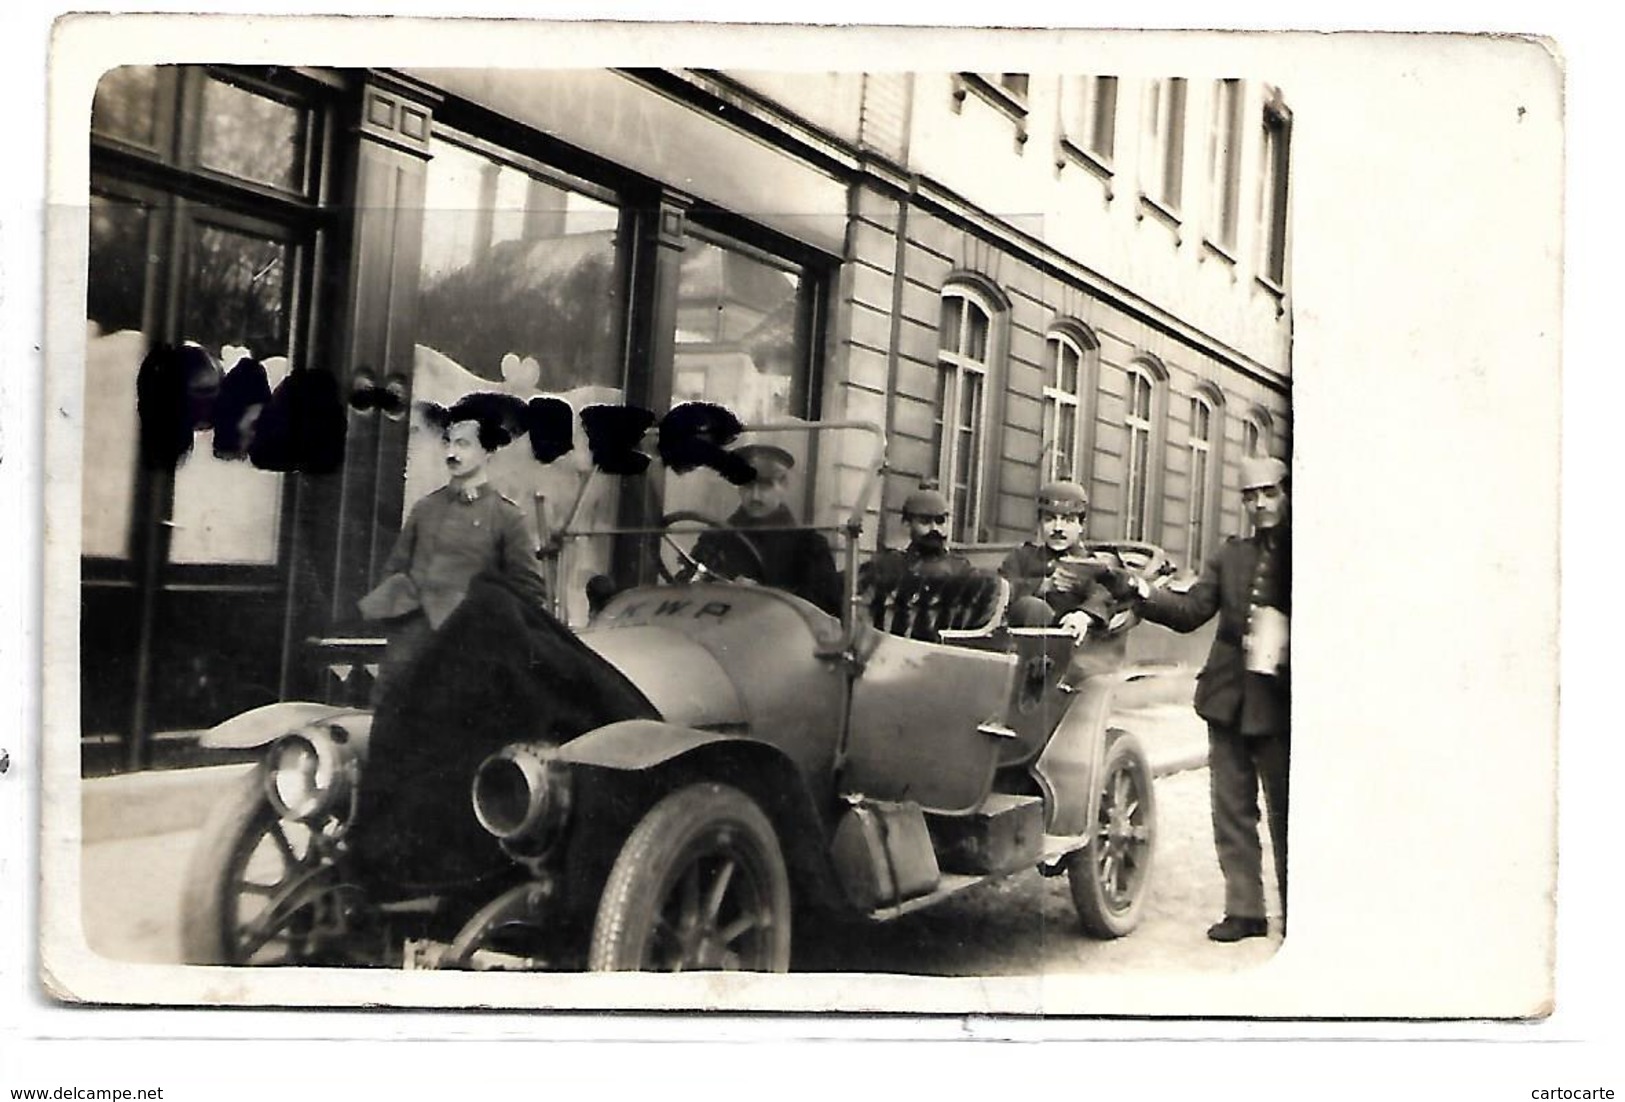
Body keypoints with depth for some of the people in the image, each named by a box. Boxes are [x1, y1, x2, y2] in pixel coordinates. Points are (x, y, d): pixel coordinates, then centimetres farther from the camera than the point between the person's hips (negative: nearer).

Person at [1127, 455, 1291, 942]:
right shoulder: (1230, 556, 11)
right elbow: (1193, 609, 2)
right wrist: (1146, 594, -13)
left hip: (1280, 701, -4)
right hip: (1229, 699, 5)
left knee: (1286, 811, 5)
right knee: (1232, 809, 9)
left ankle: (1296, 914, 18)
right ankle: (1244, 909, 19)